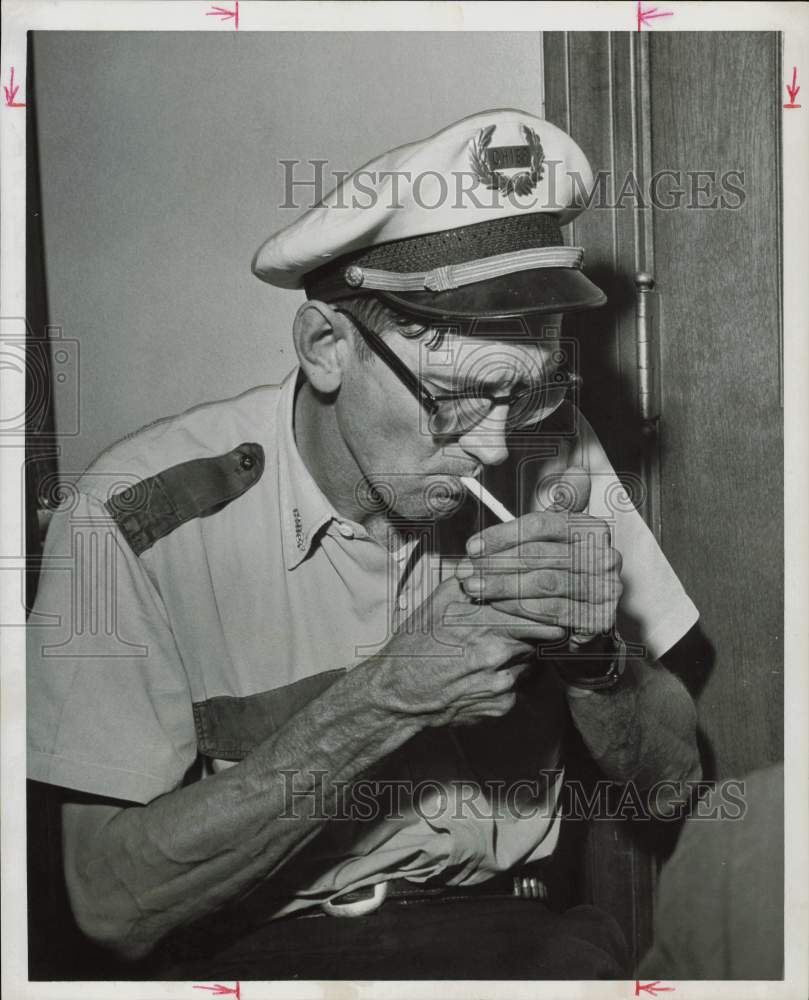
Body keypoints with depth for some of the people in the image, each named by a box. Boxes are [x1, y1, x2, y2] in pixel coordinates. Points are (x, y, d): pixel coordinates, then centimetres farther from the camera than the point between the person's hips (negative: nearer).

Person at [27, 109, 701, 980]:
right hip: (255, 951, -2)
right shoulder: (136, 521, -17)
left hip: (503, 932, 3)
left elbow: (670, 768, 3)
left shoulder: (553, 457, -5)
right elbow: (114, 903, -17)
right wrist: (390, 696, -26)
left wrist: (595, 656, -19)